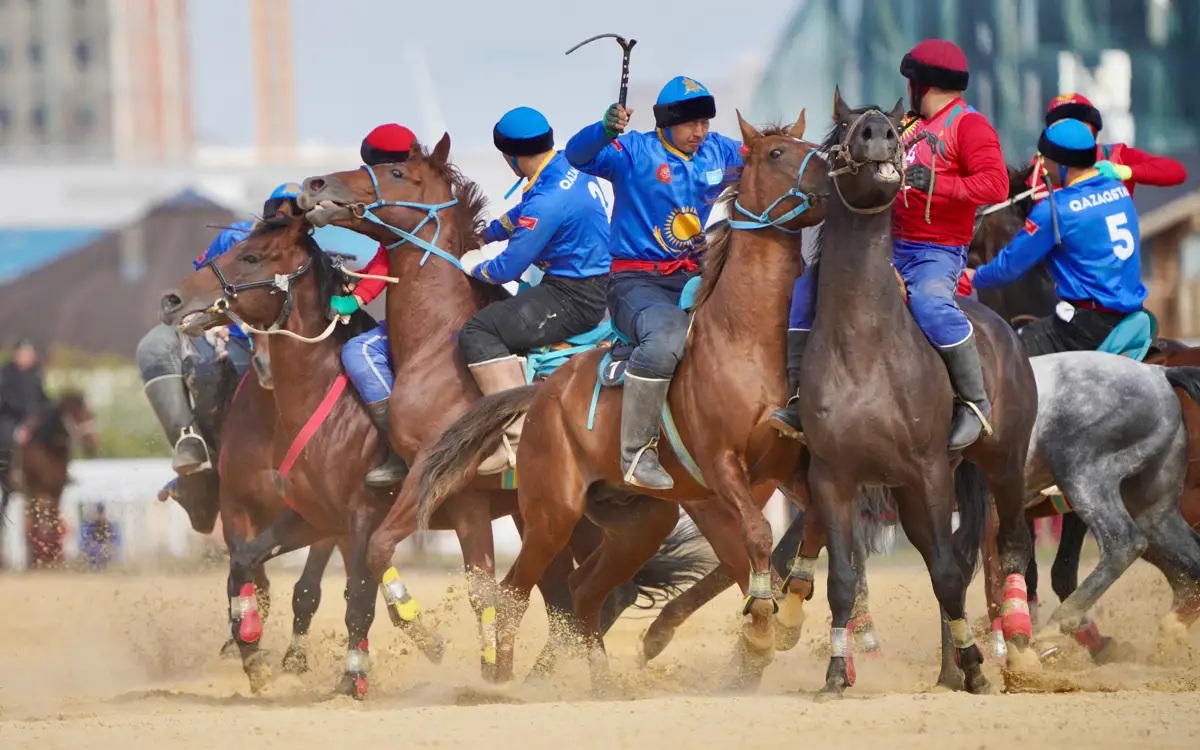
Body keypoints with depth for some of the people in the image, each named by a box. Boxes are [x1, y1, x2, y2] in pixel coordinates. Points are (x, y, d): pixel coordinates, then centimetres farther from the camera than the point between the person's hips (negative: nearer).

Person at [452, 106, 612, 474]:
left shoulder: (548, 201, -25)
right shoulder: (570, 168, 4)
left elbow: (507, 269, -16)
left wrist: (474, 266, 3)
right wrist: (484, 234, 32)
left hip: (575, 301, -10)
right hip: (594, 285, 10)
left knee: (478, 332, -16)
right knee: (497, 313, 29)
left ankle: (519, 434, -25)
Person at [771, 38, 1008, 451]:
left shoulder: (969, 125, -8)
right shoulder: (912, 127, 18)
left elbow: (996, 184, -20)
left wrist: (935, 183, -27)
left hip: (938, 253, -9)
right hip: (892, 247, 9)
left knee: (929, 302, -40)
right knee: (808, 286, 2)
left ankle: (975, 401, -23)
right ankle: (801, 401, -1)